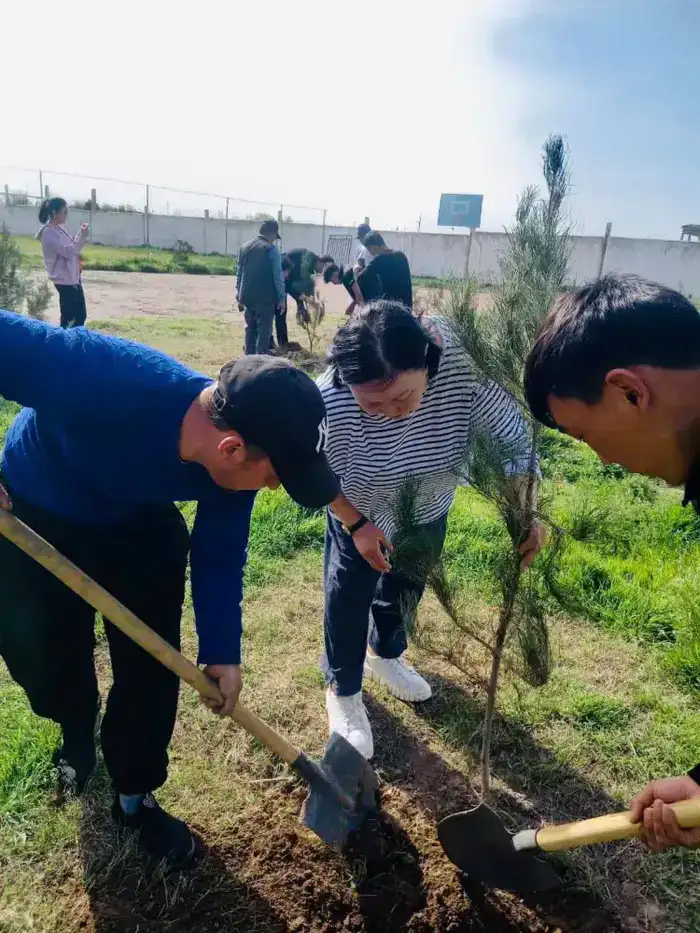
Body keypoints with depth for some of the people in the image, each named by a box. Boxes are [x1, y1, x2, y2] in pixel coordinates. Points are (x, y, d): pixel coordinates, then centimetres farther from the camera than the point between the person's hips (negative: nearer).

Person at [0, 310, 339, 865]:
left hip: (140, 527, 3)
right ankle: (77, 734, 46)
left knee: (151, 668, 3)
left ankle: (135, 795, 28)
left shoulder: (233, 464, -26)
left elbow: (219, 557, -12)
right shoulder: (104, 378, -44)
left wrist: (221, 653, -14)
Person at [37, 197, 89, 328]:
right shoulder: (49, 232, -17)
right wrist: (83, 235, -19)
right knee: (69, 318, -4)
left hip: (73, 278, 9)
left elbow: (72, 247, 18)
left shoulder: (59, 228, 12)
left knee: (81, 315, 12)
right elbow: (69, 251, -22)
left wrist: (81, 234, 3)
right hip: (64, 280, -9)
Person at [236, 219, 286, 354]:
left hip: (247, 296, 6)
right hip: (265, 297, -6)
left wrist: (239, 294, 20)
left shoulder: (245, 246, 10)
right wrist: (282, 297, -4)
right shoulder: (271, 249, -9)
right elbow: (278, 275, -10)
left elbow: (239, 272, 14)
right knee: (264, 331, -1)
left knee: (250, 328, 16)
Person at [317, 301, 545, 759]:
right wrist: (357, 525, -17)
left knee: (405, 589, 24)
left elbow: (511, 432, -24)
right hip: (359, 517, -2)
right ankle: (343, 690, 37)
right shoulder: (330, 405, -40)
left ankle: (384, 654, 54)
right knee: (349, 602, 10)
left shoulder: (463, 362, -38)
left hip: (428, 512, 3)